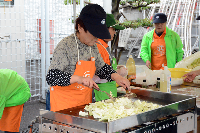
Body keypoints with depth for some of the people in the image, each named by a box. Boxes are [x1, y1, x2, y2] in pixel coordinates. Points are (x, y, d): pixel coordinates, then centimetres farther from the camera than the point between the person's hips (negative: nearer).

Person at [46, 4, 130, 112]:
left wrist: (116, 77, -4)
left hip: (85, 101, 7)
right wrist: (78, 78, -38)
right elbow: (51, 77, -26)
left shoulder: (93, 46, 3)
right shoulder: (65, 46, -20)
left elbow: (101, 68, 15)